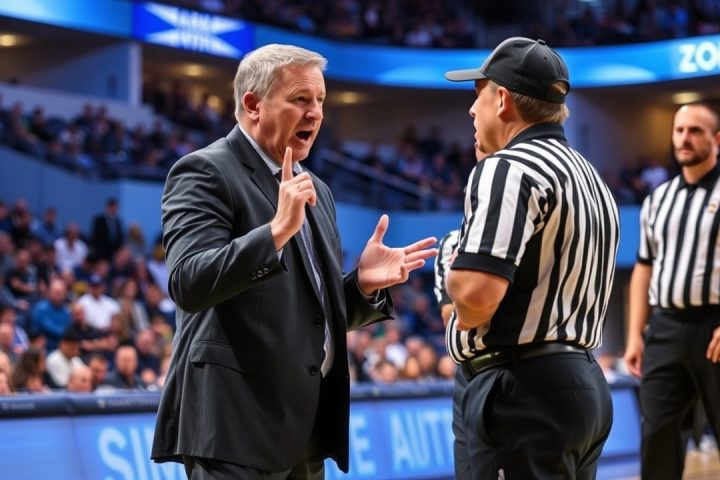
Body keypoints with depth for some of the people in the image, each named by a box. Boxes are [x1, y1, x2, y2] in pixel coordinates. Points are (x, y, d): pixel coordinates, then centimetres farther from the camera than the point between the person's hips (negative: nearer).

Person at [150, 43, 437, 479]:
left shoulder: (316, 190, 18)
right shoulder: (205, 173, -7)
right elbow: (189, 284, -21)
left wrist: (364, 283, 1)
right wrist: (276, 231, -29)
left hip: (306, 426, 8)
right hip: (238, 423, -8)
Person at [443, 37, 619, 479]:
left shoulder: (508, 168, -13)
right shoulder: (589, 176, 18)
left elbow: (477, 292, -26)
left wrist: (463, 316, -5)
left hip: (523, 390, -9)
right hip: (584, 381, 9)